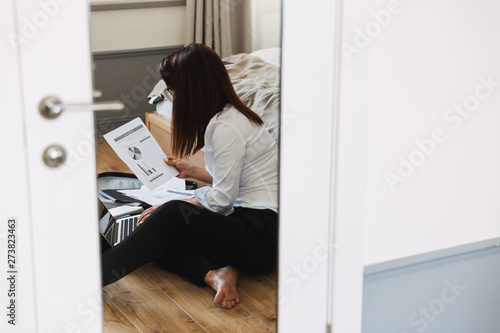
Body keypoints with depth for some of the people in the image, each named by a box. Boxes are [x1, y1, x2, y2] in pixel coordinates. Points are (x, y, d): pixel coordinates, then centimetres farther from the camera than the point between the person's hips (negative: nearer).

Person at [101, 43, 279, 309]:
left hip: (263, 235, -10)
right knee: (157, 238, -5)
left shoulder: (226, 127, -19)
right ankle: (215, 273, -22)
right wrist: (191, 171, 24)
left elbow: (222, 198, -16)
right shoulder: (225, 115, 11)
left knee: (171, 217, -25)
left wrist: (168, 208, -8)